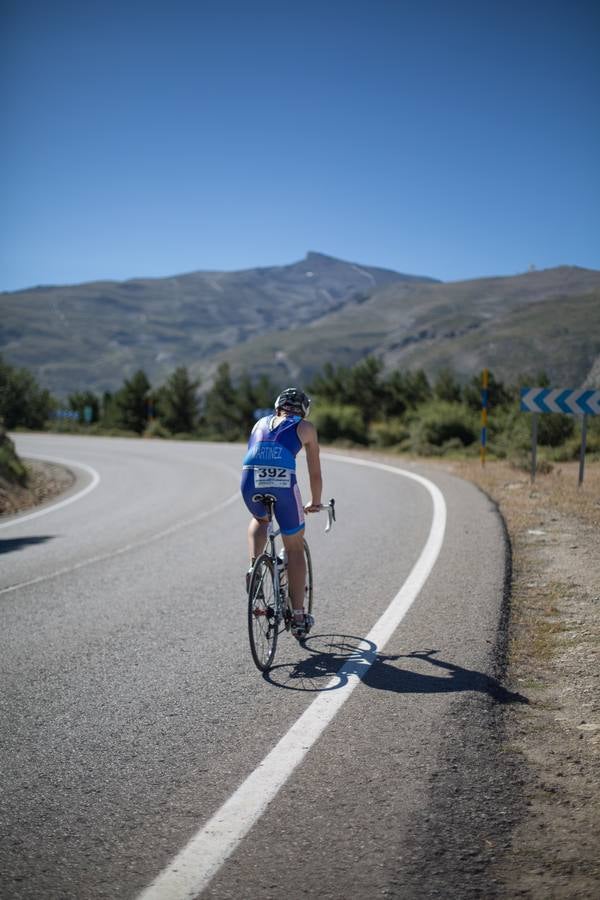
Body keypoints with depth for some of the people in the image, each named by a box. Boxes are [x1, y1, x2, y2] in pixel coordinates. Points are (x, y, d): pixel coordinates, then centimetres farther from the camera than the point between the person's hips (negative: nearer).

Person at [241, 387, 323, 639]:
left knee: (259, 519, 37)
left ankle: (253, 566, 11)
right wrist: (315, 502, 39)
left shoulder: (260, 423, 30)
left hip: (250, 481, 3)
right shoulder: (306, 428, 20)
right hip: (283, 482, -3)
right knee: (294, 549, 15)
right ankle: (298, 618, 18)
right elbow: (315, 472, 23)